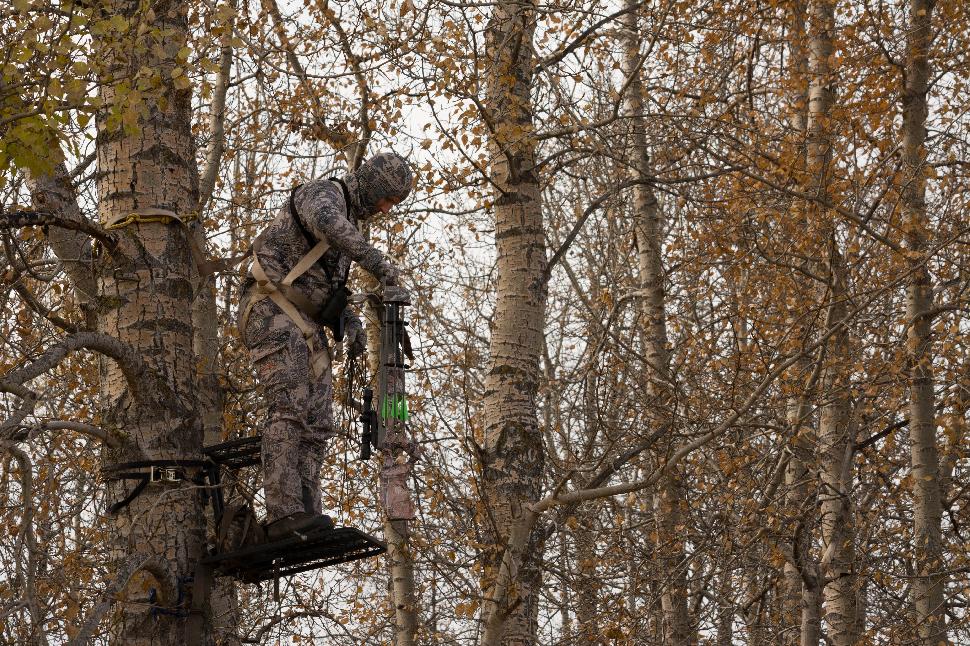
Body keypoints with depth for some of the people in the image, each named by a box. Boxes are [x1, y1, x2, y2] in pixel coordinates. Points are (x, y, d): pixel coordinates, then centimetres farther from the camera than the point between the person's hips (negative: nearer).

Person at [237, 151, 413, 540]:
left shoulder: (349, 221, 25)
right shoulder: (323, 193, -3)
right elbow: (324, 221, -30)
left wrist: (349, 323, 7)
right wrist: (376, 261, -34)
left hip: (307, 325, 10)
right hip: (273, 311, -10)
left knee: (317, 423, 1)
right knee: (290, 409, -21)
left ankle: (305, 513, -4)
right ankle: (284, 513, -29)